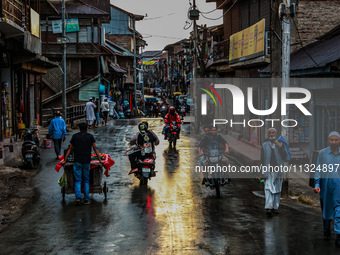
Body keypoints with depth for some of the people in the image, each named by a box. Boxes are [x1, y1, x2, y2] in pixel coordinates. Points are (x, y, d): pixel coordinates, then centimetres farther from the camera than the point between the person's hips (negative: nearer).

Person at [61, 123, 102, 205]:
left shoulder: (75, 136, 8)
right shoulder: (90, 136, 8)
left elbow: (70, 149, 10)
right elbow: (95, 149, 10)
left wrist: (64, 160, 16)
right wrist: (100, 160, 16)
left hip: (77, 161, 0)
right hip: (87, 161, 0)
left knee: (78, 180, 3)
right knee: (86, 180, 8)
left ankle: (78, 197, -14)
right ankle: (86, 200, 5)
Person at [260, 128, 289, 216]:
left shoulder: (281, 144, 9)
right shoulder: (264, 145, 10)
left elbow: (285, 157, 0)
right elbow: (262, 160, 9)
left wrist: (280, 148, -13)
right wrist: (262, 171, 2)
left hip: (278, 171, 1)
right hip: (268, 171, -1)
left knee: (277, 190, 4)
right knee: (268, 189, -14)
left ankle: (275, 208, 13)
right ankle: (268, 208, -25)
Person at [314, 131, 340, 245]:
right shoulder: (322, 153, 5)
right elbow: (318, 170, 5)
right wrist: (317, 184, -5)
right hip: (325, 184, 1)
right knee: (326, 209, 12)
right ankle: (326, 230, 30)